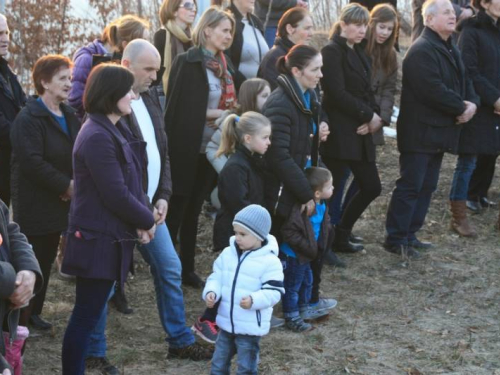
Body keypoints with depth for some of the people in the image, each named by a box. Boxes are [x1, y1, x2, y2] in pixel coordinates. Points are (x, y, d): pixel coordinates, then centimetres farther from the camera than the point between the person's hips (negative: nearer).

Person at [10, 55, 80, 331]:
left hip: (59, 202, 8)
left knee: (46, 259, 13)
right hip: (35, 204, -7)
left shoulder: (69, 116, 12)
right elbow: (32, 162, -22)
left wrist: (75, 183, -8)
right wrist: (66, 185, -22)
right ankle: (19, 318, 6)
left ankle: (33, 311, 23)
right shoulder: (29, 119, -14)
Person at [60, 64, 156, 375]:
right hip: (98, 240, -10)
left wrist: (143, 217, -2)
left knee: (88, 314, 16)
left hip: (110, 238, 10)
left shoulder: (115, 131, 12)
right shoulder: (97, 137, -20)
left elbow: (131, 181, 13)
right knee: (86, 316, -3)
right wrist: (146, 221, -7)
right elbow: (115, 195, -21)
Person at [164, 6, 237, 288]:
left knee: (194, 210, 15)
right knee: (178, 210, 1)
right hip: (188, 148, -7)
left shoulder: (224, 66, 11)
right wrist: (211, 114, -18)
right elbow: (178, 108, -16)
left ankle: (188, 269, 23)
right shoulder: (188, 63, -12)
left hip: (212, 148, 7)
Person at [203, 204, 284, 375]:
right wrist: (211, 292, -13)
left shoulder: (270, 261, -16)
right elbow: (216, 277, 8)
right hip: (227, 323, 6)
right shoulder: (228, 253, 2)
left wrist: (253, 300, -32)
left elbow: (274, 291, -16)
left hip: (250, 327, -6)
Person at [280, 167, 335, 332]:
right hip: (293, 256, -10)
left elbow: (324, 225, 17)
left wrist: (319, 247, 8)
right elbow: (289, 231, -31)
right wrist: (306, 246, -27)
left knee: (307, 282, 25)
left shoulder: (321, 205, 0)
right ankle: (292, 318, 17)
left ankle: (304, 310, 44)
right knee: (292, 286, 5)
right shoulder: (301, 209, -31)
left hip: (305, 256, 10)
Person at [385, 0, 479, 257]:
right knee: (410, 186, -6)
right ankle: (395, 239, 0)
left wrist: (472, 103, -3)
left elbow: (464, 81, 18)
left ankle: (409, 234, 21)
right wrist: (461, 108, -16)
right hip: (420, 132, -10)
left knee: (427, 186, 13)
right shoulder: (422, 50, -17)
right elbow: (433, 90, -25)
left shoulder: (450, 50, 16)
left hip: (439, 131, 10)